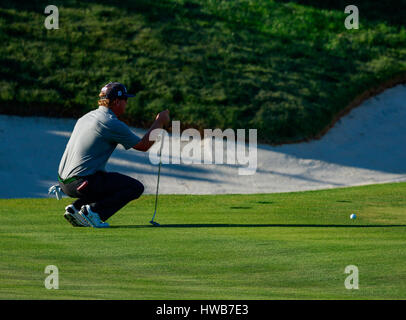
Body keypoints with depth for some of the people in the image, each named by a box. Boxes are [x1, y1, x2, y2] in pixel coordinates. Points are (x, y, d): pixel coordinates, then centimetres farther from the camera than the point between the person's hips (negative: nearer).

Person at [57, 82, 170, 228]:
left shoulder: (86, 117, 17)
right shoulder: (113, 124, -10)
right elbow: (143, 146, 0)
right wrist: (159, 122, 12)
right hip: (82, 182, -9)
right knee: (136, 187, -3)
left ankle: (75, 208, 12)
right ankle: (94, 211, -13)